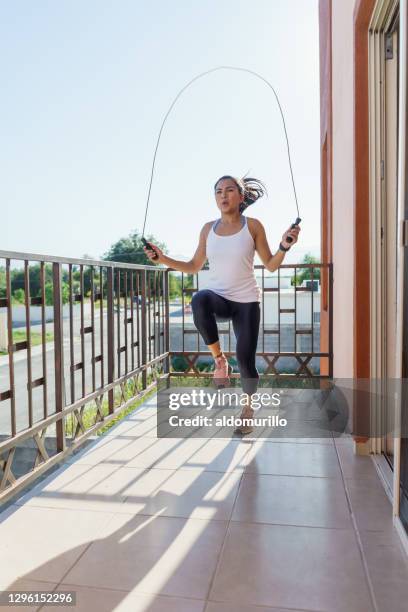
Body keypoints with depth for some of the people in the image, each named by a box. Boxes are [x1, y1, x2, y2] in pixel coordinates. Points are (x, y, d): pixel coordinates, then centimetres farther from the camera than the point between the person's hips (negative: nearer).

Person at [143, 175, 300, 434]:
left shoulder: (253, 226, -2)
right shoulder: (208, 229, 5)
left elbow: (271, 265, 0)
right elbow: (194, 266, 12)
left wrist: (284, 246, -19)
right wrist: (163, 259, 1)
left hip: (247, 301, -1)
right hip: (218, 297, 2)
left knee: (246, 359, -4)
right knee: (199, 300, -37)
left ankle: (248, 411, 26)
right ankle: (219, 358, -14)